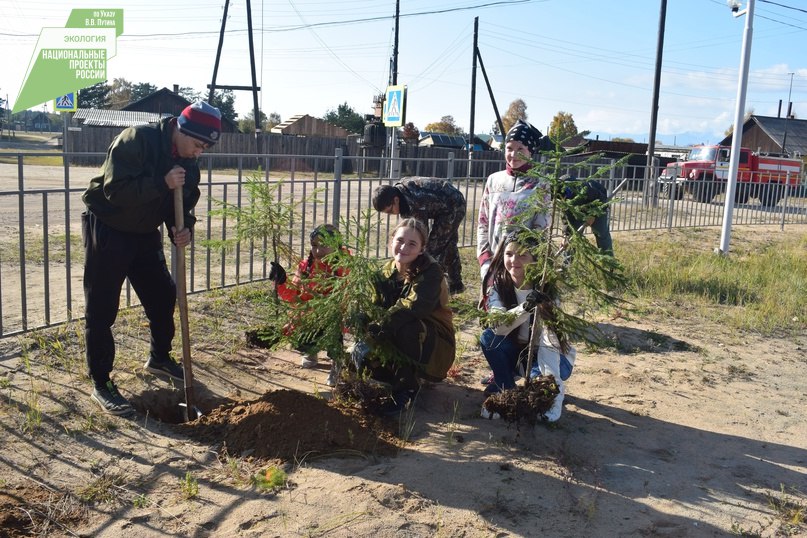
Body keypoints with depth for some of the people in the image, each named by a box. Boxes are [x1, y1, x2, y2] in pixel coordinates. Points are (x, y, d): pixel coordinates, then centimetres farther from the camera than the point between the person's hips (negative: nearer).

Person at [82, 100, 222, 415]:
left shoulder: (188, 162, -1)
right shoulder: (136, 140, -24)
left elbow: (184, 203, 3)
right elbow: (115, 189, -29)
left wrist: (183, 229, -18)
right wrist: (162, 183, -36)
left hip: (144, 233, 7)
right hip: (106, 229, -7)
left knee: (163, 295, 13)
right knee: (101, 310, -3)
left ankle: (160, 358, 35)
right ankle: (101, 384, 6)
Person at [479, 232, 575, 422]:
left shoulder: (545, 288, -23)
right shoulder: (499, 286, -13)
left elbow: (549, 342, -32)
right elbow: (498, 326, -30)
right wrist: (525, 308, -48)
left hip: (552, 357, -3)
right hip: (517, 351, 3)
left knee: (537, 375, -34)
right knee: (488, 337, -24)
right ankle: (506, 392, -6)